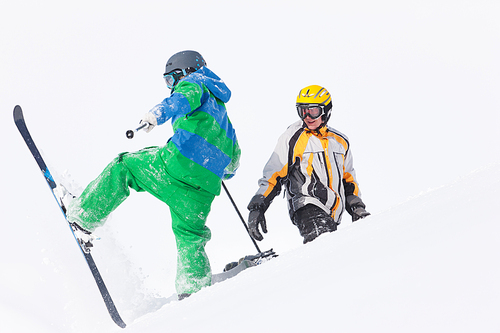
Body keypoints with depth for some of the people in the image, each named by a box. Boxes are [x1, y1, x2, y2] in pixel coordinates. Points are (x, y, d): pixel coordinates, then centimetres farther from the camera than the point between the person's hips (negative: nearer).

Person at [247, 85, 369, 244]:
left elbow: (348, 179, 29)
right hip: (306, 206, -5)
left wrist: (357, 208, 21)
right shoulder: (291, 138, 4)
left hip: (333, 216, 6)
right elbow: (273, 176, 5)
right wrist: (257, 208, -3)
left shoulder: (341, 142, 18)